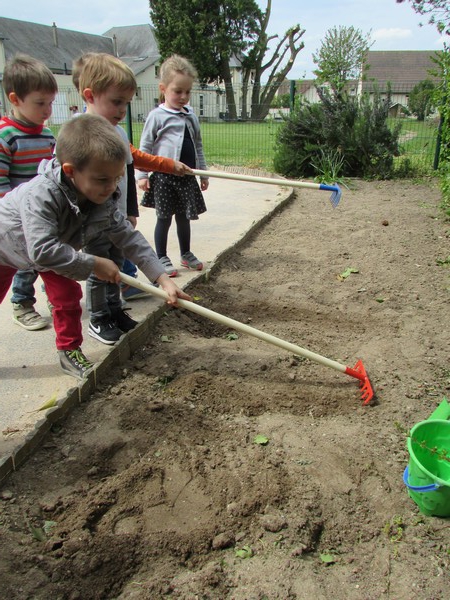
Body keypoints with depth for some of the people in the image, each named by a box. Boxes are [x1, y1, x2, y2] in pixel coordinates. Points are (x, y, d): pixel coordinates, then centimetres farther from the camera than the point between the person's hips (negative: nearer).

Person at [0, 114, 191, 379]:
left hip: (50, 251, 5)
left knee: (67, 295, -2)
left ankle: (69, 351, 16)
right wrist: (93, 264, -46)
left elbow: (129, 237, -23)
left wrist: (163, 278, -30)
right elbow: (42, 250, -52)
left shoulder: (105, 201, -26)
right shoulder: (41, 195, -46)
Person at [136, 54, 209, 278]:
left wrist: (203, 173, 16)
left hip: (187, 177, 5)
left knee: (184, 217, 15)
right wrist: (142, 175, -11)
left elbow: (198, 146, 16)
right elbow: (145, 147, -6)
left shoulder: (191, 115, 9)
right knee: (164, 218, 4)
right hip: (165, 177, -5)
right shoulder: (157, 116, -7)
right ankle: (162, 258, 17)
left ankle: (186, 254, 31)